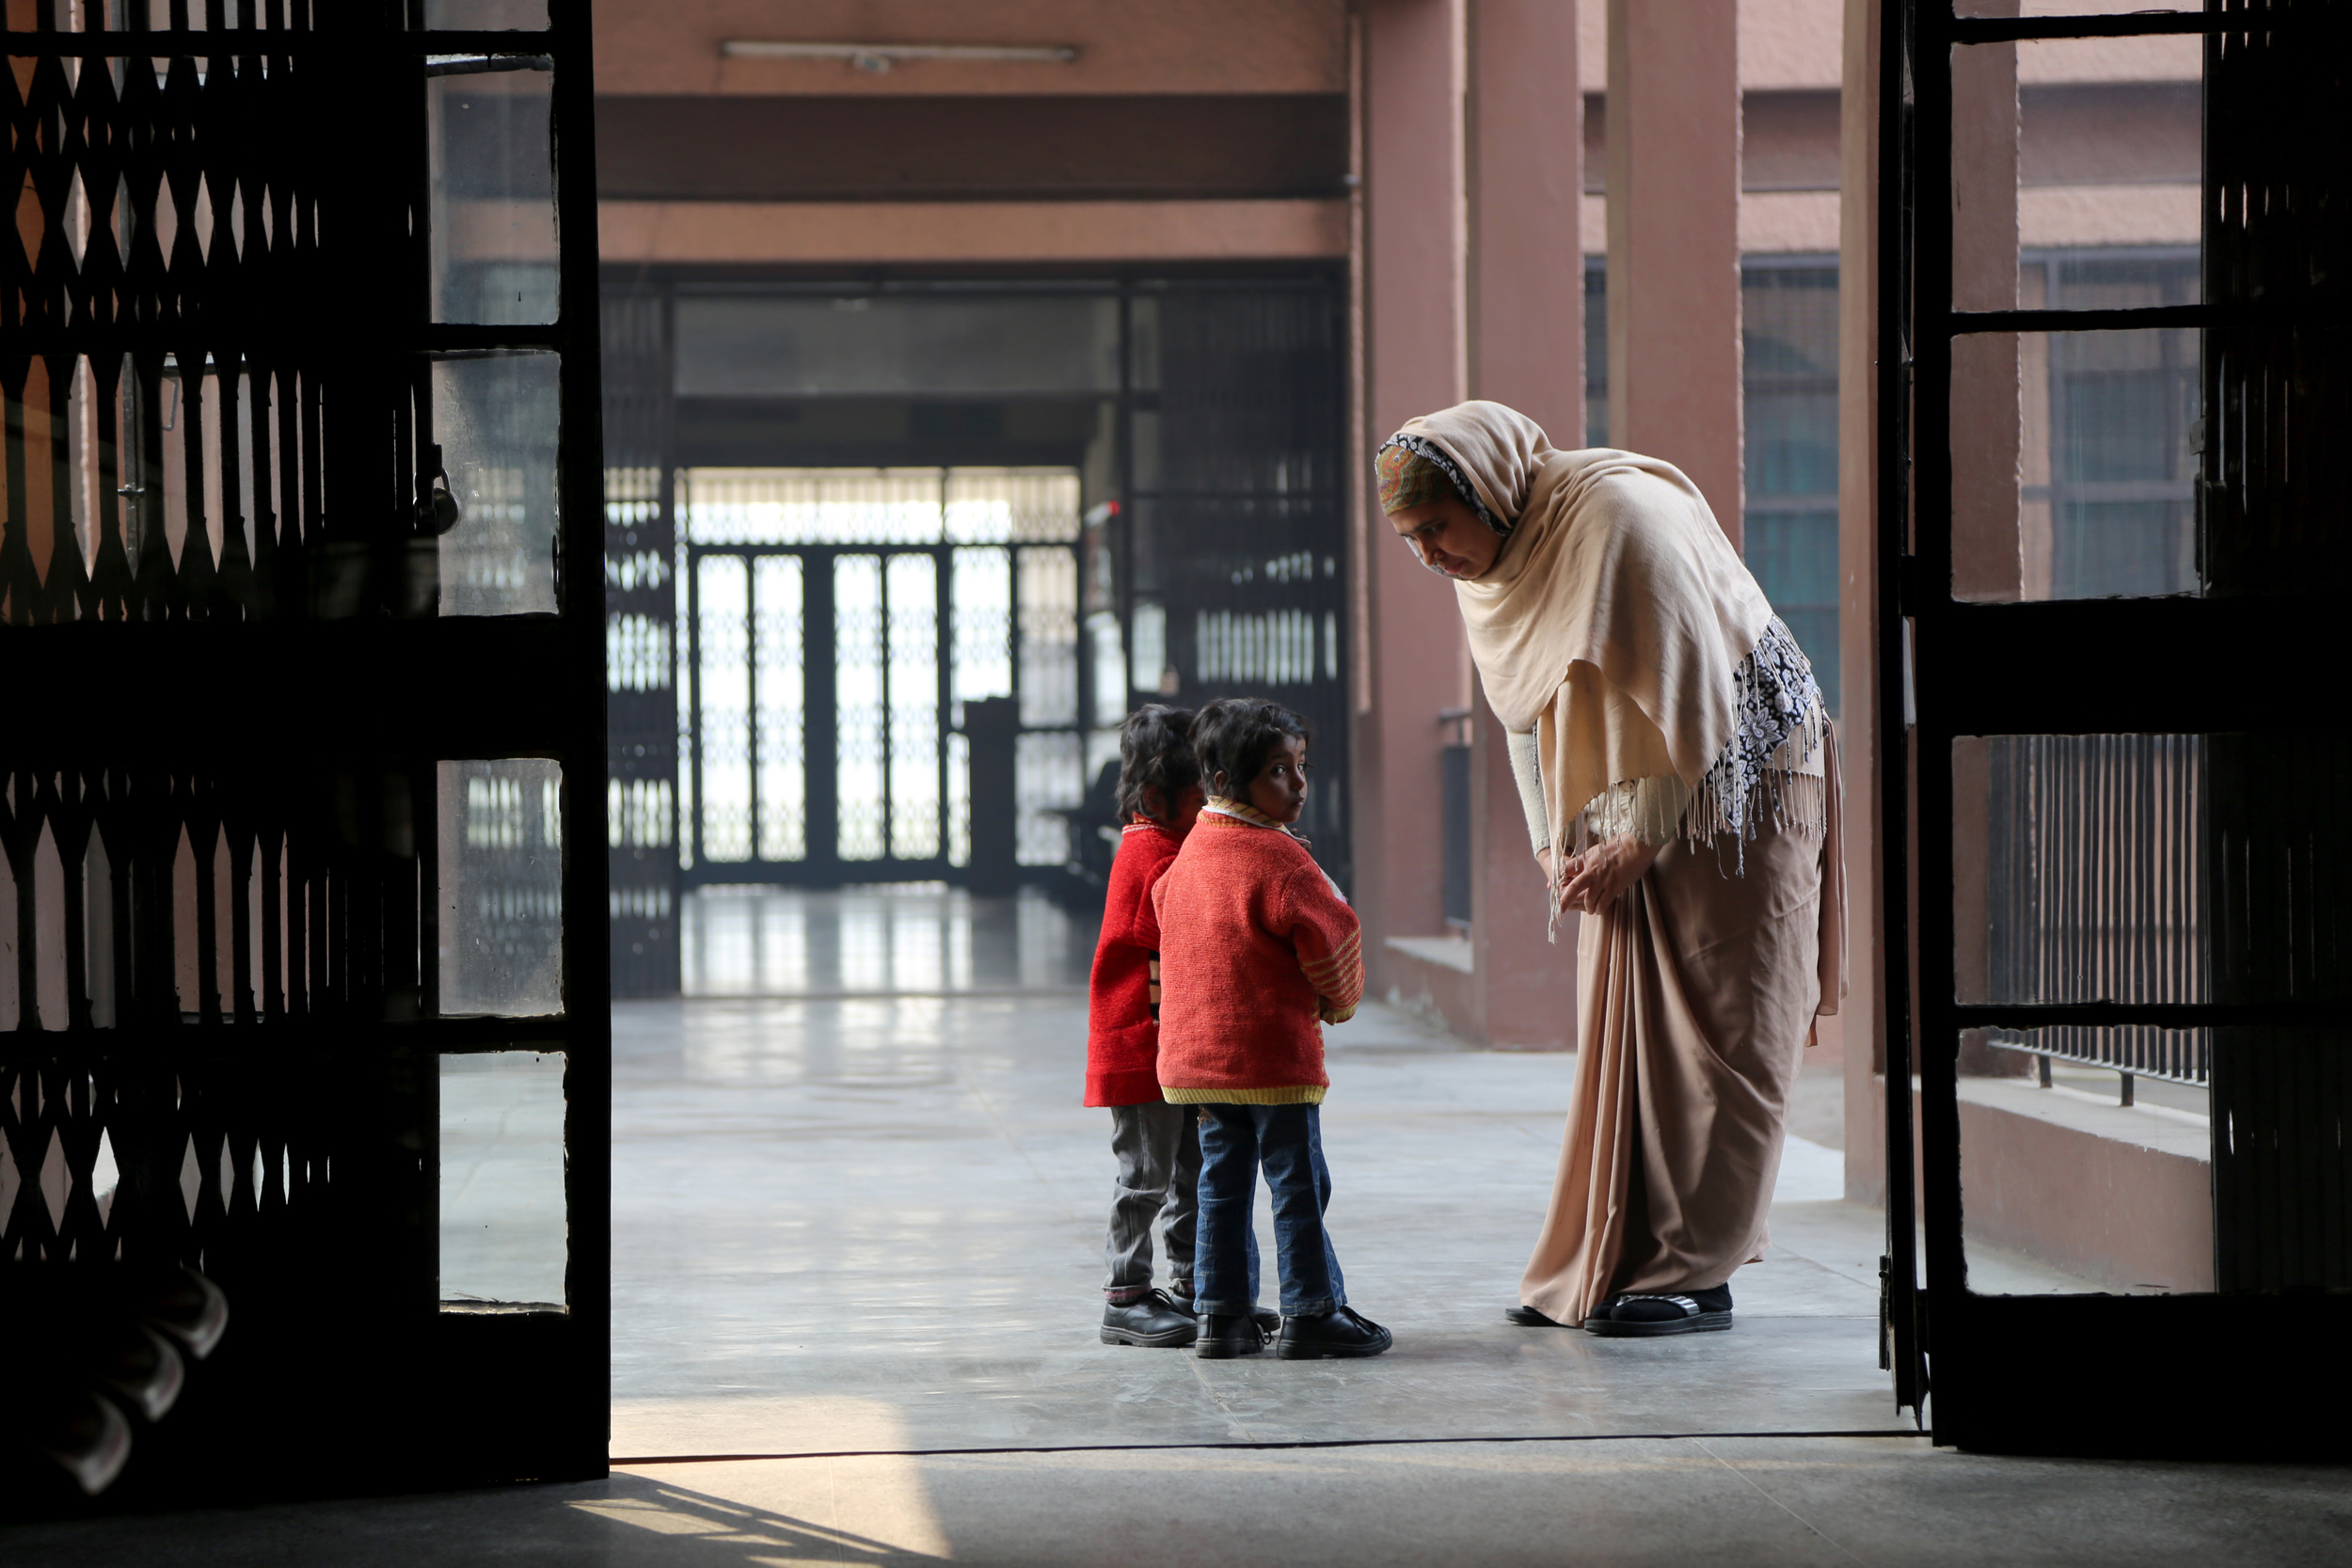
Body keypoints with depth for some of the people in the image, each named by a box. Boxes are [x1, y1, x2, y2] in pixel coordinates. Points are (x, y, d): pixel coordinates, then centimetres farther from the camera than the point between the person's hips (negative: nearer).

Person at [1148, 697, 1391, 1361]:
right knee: (1298, 1184, 1)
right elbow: (1331, 944, -12)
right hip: (1274, 1054, -8)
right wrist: (1342, 999, 8)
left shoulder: (1188, 855, 10)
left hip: (1195, 1053, 8)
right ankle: (1311, 1312, 5)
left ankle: (1219, 1312, 12)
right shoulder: (1279, 858, -16)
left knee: (1222, 1182, 12)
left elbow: (1167, 917, 22)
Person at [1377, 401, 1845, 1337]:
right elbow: (1528, 714, 13)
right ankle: (1611, 1266, 9)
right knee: (1624, 1033, 5)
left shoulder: (1617, 518, -23)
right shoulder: (1487, 567, 3)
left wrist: (1638, 841, -17)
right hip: (1628, 823, 7)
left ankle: (1693, 1274, -3)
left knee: (1713, 1035, -6)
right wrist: (1556, 842, 2)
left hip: (1731, 793, -7)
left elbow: (1689, 692, -22)